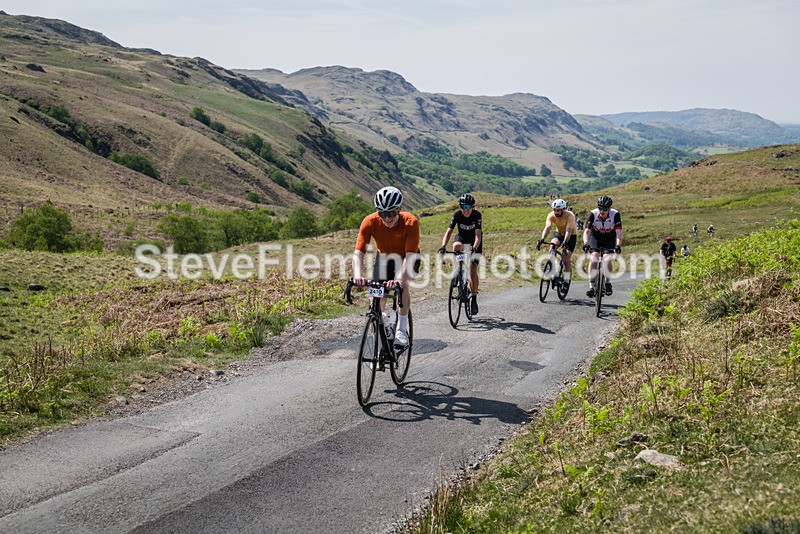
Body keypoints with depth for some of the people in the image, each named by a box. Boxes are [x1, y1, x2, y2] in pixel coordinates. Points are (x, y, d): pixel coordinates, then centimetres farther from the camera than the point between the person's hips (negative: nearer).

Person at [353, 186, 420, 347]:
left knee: (402, 284, -30)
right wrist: (357, 276, -55)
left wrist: (400, 278, -59)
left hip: (407, 257, -2)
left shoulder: (410, 222, -35)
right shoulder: (370, 222, -31)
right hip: (384, 256, 2)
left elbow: (410, 255, -42)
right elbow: (358, 253, -36)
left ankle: (402, 329, -14)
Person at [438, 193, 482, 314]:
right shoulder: (457, 214, -23)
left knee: (473, 270, -11)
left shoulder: (477, 215, -28)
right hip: (462, 237, 1)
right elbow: (449, 231, -31)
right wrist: (443, 246, -47)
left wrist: (474, 248, -53)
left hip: (474, 241, -1)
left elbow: (478, 235, -35)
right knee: (456, 247, -37)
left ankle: (474, 297, 6)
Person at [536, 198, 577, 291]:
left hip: (571, 236, -3)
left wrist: (565, 243, -58)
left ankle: (566, 282, 3)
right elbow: (547, 227, -34)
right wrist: (542, 239, -51)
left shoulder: (570, 215, -31)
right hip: (559, 233, 3)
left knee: (566, 261, -13)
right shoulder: (551, 215, -21)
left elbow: (568, 231, -42)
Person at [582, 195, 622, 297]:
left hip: (609, 239, 0)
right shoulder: (593, 214, -25)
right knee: (594, 256, -23)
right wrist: (586, 243, -47)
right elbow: (587, 231, -29)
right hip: (595, 238, 0)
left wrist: (618, 245, -49)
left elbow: (619, 232, -32)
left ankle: (608, 283, 3)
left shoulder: (615, 214, -26)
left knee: (607, 259, -21)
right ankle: (591, 286, -22)